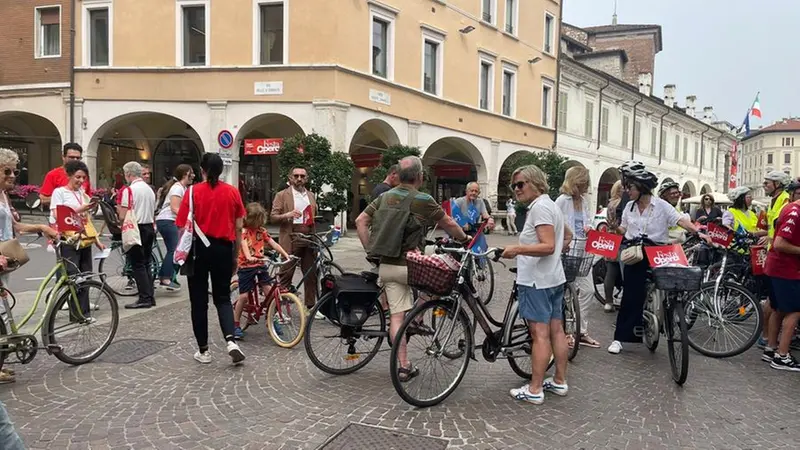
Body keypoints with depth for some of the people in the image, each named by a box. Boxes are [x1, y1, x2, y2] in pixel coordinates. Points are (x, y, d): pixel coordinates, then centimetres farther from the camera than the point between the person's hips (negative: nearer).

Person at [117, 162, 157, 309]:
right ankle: (150, 296, 15)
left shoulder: (128, 190, -13)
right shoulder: (150, 189, 11)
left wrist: (118, 209, 3)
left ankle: (144, 298, -2)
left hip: (136, 229, -7)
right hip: (150, 227, 7)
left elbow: (123, 216, -16)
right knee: (146, 263, 13)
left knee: (138, 265, -2)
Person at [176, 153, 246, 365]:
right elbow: (238, 228, 4)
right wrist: (236, 256, 13)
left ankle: (203, 350, 17)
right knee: (223, 298, 14)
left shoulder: (193, 192, -6)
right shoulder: (232, 192, 1)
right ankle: (231, 341, -7)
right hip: (223, 248, 2)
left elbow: (184, 227, -6)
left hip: (199, 248, -2)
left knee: (199, 301, 11)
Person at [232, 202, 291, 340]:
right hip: (246, 266, -5)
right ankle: (235, 324, 12)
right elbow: (244, 244, -24)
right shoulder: (243, 231, -7)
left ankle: (271, 320, 10)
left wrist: (285, 254, -6)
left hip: (261, 265, 5)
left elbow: (273, 244, 6)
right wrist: (249, 257, -43)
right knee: (244, 296, -4)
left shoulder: (262, 231, 10)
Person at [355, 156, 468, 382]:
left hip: (386, 267, 5)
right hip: (409, 266, -5)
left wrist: (370, 250, 10)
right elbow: (448, 224, -1)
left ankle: (404, 366, 11)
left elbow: (360, 221, 5)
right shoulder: (423, 200, -10)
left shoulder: (384, 197, 7)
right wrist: (463, 238, 17)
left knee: (396, 315, 8)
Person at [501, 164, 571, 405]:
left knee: (540, 334, -6)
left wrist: (518, 249, -32)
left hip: (536, 280, -10)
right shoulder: (551, 205, 17)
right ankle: (559, 381, 23)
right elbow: (567, 236, 28)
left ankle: (535, 390, 0)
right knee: (556, 330, 13)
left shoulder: (540, 207, -15)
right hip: (554, 278, 10)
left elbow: (548, 246, -24)